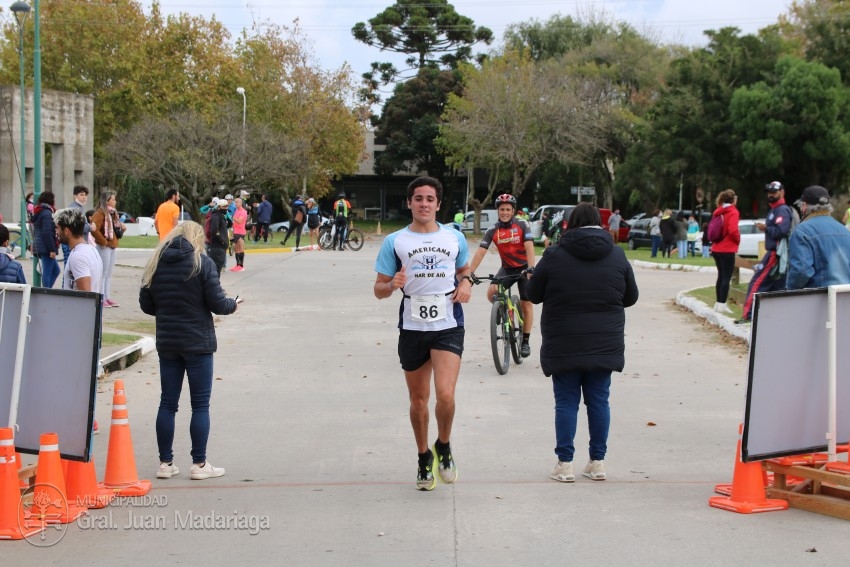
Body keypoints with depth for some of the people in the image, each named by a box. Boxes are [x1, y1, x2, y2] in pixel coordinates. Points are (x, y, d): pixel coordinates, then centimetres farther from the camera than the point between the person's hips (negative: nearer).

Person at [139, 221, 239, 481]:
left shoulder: (156, 263, 4)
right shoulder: (202, 262, -10)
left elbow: (146, 305, 6)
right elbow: (217, 304, -11)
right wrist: (233, 304, 9)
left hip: (167, 343, 4)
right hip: (198, 343, -4)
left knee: (167, 403, 10)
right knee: (200, 404, 3)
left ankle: (165, 463, 12)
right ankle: (199, 464, 5)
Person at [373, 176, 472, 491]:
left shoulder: (455, 238, 6)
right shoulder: (395, 242, 2)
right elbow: (379, 290, 3)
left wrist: (465, 282, 2)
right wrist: (392, 285, -20)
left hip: (448, 327, -1)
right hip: (412, 329, 1)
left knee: (445, 395, -17)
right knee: (418, 400, 11)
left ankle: (444, 446, 11)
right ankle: (424, 459, 32)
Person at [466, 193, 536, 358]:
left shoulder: (522, 225, -15)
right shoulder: (493, 230, -9)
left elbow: (529, 247, -24)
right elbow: (480, 251, -16)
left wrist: (531, 268, -38)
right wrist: (469, 272, -26)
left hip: (524, 267, -2)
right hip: (507, 268, 2)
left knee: (526, 305, -1)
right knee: (491, 292, -24)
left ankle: (525, 342, 11)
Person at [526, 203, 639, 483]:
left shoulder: (554, 255, -7)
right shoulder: (617, 255, 1)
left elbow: (533, 294, 1)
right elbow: (631, 297, 9)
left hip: (563, 344, -2)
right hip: (605, 343, 2)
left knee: (566, 402, 4)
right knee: (599, 400, 10)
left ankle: (565, 464, 3)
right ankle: (597, 462, 13)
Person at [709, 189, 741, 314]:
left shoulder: (717, 212, 9)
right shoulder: (733, 212, -13)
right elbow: (733, 230, -22)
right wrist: (738, 239, -4)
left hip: (716, 249, 7)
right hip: (727, 250, -7)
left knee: (721, 276, 16)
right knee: (726, 278, -4)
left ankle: (718, 303, 20)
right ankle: (722, 305, -6)